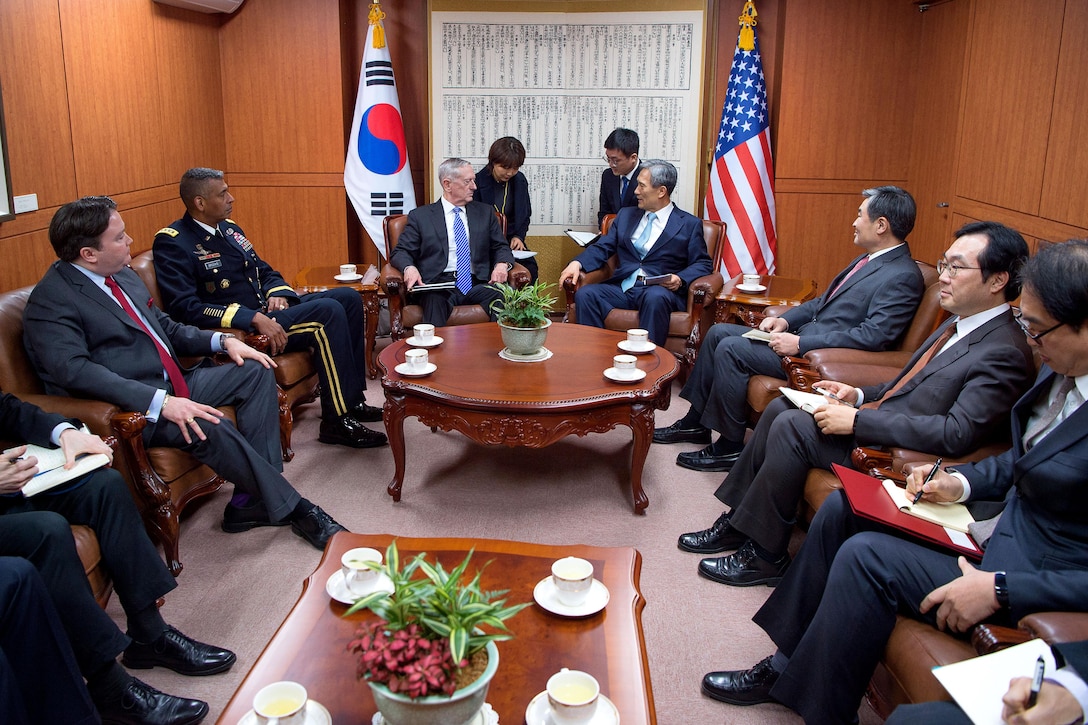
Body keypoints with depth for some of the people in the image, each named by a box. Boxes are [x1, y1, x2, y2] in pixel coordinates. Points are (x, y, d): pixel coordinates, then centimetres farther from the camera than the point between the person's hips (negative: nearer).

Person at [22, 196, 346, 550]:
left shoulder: (122, 275, 13)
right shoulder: (51, 301, -14)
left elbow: (163, 327, 22)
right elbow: (75, 371, -26)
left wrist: (223, 340, 5)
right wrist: (160, 402, -35)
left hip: (171, 385, 10)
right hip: (126, 411, -9)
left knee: (256, 372, -1)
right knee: (208, 426, -33)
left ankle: (251, 500, -9)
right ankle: (292, 508, -15)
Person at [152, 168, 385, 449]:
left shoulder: (228, 227, 14)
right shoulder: (172, 243, -11)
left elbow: (264, 270, 23)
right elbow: (185, 308, -22)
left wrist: (278, 292, -2)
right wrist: (254, 319, -29)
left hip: (266, 309, 9)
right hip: (237, 329, -9)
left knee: (348, 297, -1)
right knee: (328, 311, -25)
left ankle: (353, 399, 2)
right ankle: (337, 421, -19)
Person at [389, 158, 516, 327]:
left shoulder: (485, 212, 20)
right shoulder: (420, 216, 12)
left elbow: (501, 247, 20)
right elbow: (401, 252, 9)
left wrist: (502, 264, -5)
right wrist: (409, 268, -16)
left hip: (476, 284, 3)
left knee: (502, 297, -29)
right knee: (434, 301, -38)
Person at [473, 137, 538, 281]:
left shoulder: (520, 181, 8)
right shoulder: (478, 182, -7)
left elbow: (525, 215, 19)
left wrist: (519, 236, 1)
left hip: (511, 241, 4)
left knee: (530, 268, -23)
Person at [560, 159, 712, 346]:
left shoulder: (689, 224, 9)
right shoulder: (626, 215, 21)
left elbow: (703, 264, 5)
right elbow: (601, 248, 15)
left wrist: (680, 279, -15)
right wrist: (577, 263, -4)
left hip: (660, 290, -3)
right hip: (622, 287, 4)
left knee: (656, 298, -38)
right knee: (584, 294, -24)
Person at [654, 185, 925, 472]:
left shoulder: (903, 277, -16)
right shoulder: (869, 260, 15)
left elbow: (872, 336, -25)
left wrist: (800, 343, -25)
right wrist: (785, 320, 4)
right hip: (802, 336, 10)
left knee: (731, 349, -20)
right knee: (718, 333, 6)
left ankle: (730, 446, -7)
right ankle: (696, 422, 13)